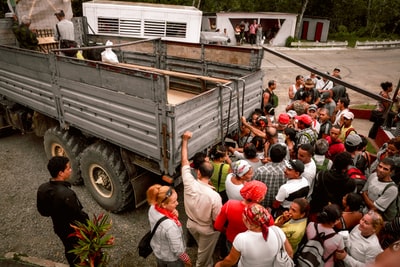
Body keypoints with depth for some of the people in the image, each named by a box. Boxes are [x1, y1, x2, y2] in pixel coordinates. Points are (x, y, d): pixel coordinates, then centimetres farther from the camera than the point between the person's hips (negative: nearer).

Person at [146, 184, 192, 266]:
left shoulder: (152, 209, -24)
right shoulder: (170, 226, -42)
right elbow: (177, 250, -28)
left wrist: (174, 215, -25)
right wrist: (187, 260, -8)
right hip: (171, 258, -5)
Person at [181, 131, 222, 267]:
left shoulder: (189, 183, -28)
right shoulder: (214, 196, -36)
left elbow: (184, 161, -15)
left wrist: (185, 140, -9)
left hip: (191, 224, 5)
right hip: (207, 229, -5)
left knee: (202, 249, 34)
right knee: (204, 254, 24)